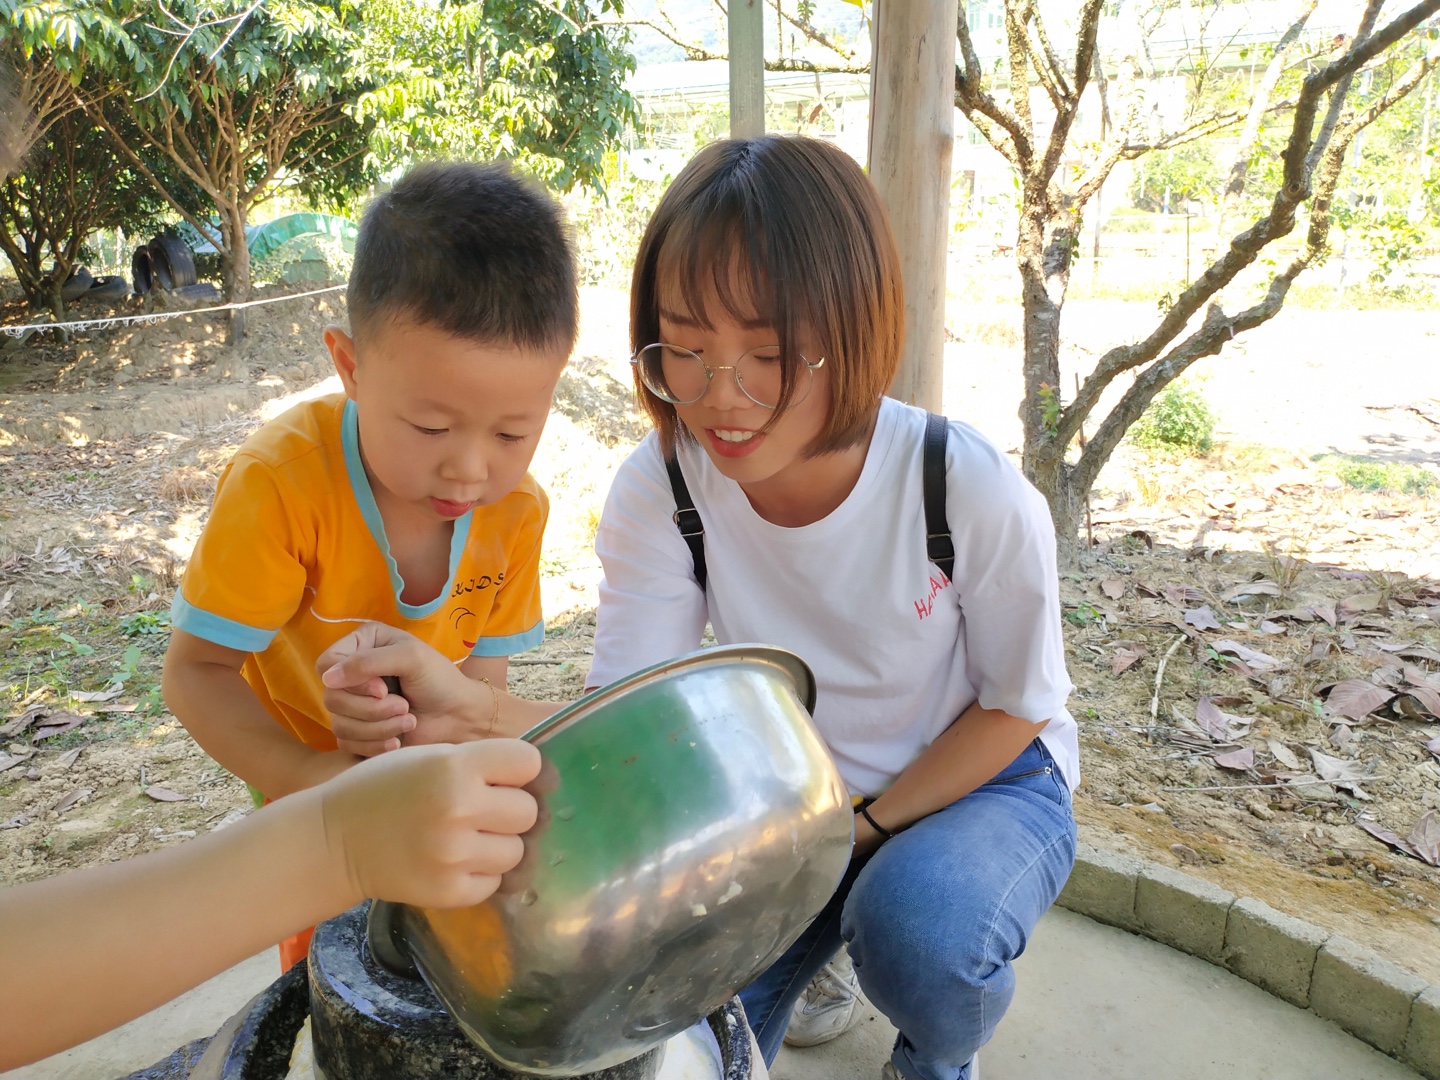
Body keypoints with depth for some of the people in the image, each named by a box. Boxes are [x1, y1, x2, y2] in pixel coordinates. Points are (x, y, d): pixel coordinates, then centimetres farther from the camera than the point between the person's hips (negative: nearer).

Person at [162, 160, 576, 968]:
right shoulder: (281, 480, -31)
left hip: (436, 785, 3)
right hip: (323, 807, -2)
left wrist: (447, 714, -37)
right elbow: (196, 670, -24)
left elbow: (481, 683, -14)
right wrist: (307, 775, -38)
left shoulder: (517, 508, -19)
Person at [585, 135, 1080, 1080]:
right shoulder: (659, 491, -21)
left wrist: (864, 828, -19)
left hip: (981, 780, -2)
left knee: (916, 932, -33)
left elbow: (1014, 708, -12)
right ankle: (821, 938, 26)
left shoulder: (978, 495, -29)